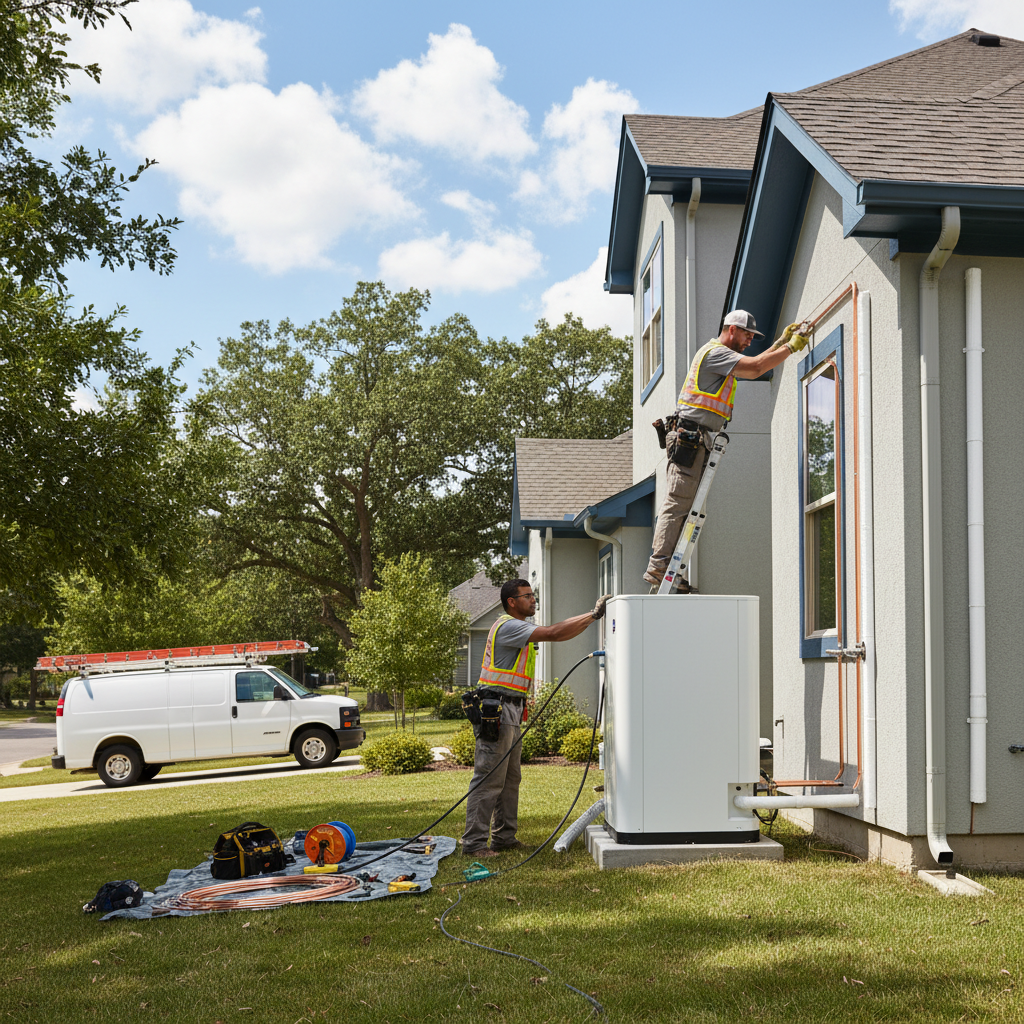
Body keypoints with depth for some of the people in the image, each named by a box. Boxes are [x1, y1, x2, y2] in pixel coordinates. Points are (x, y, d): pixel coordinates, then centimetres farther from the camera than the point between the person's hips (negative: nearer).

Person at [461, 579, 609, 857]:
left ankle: (504, 837, 19)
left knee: (510, 778, 13)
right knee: (488, 779, -10)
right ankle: (474, 843, -8)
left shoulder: (518, 627, 22)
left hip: (510, 711, 11)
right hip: (495, 709, -11)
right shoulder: (508, 626, -14)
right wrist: (593, 614, -17)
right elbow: (554, 634, -20)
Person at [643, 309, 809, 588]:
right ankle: (658, 567, -14)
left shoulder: (720, 356, 25)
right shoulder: (715, 352, -7)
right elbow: (756, 369, -16)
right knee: (677, 504, -13)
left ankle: (665, 570, 4)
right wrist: (791, 347, -8)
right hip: (689, 437, -10)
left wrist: (782, 342, 26)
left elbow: (755, 365, 32)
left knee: (684, 507, 6)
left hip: (696, 442, 10)